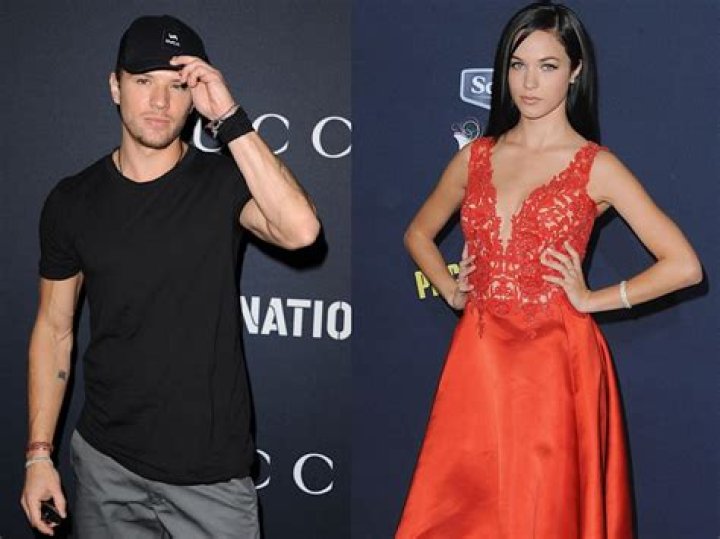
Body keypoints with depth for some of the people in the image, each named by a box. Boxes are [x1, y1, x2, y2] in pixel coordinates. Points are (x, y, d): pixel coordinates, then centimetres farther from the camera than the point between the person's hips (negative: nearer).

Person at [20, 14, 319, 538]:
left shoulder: (223, 182, -6)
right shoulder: (73, 201, 1)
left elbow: (300, 230, -27)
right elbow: (54, 329, 7)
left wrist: (229, 118, -25)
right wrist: (39, 454, 4)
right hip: (106, 462, 2)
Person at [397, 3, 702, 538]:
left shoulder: (596, 167, -4)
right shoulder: (476, 157, 8)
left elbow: (684, 265, -7)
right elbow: (419, 234, 24)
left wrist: (593, 300, -5)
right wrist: (451, 289, 9)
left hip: (555, 362, -4)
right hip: (478, 358, 4)